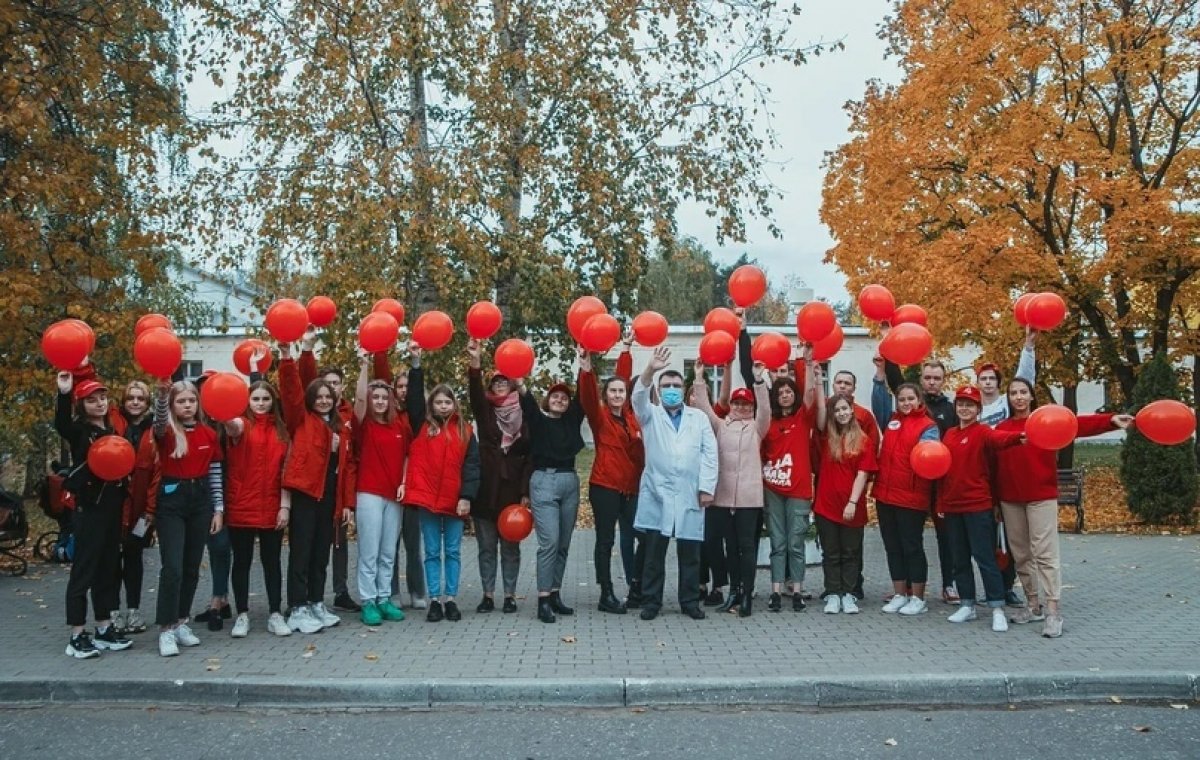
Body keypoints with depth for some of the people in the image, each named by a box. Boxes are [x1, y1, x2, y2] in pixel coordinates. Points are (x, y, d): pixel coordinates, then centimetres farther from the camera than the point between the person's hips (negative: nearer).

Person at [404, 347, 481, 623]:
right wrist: (416, 365, -13)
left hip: (455, 500, 0)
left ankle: (450, 599, 15)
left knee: (452, 551, 7)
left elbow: (472, 464, 0)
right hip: (428, 497, 0)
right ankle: (434, 600, 12)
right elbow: (414, 398, -5)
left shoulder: (465, 430, 5)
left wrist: (467, 496, -9)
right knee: (432, 552, 6)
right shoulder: (422, 426, 5)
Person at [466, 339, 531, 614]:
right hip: (486, 490, 1)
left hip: (513, 491, -1)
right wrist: (474, 365, -33)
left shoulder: (525, 418, 3)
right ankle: (488, 595, 15)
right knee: (486, 547, 7)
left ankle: (510, 595, 15)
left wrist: (526, 491, -7)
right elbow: (475, 394, -15)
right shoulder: (485, 412, 6)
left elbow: (531, 457, 0)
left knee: (510, 547, 6)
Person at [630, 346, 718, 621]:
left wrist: (707, 487, -3)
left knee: (690, 553, 6)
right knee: (654, 552, 3)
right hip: (657, 494, -1)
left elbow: (710, 454, 5)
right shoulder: (650, 415, 9)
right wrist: (650, 370, -31)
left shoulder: (699, 417, 12)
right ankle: (651, 601, 12)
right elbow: (639, 396, -13)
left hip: (690, 495, 1)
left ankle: (690, 601, 18)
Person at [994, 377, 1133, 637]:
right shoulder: (1001, 429, 8)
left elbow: (1077, 424, -17)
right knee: (1021, 555, 10)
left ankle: (1053, 611, -2)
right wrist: (994, 498, 3)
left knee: (1045, 553, -5)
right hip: (1010, 499, 4)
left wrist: (1111, 420, -33)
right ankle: (1033, 605, 22)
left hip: (1041, 497, -4)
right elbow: (995, 465, 7)